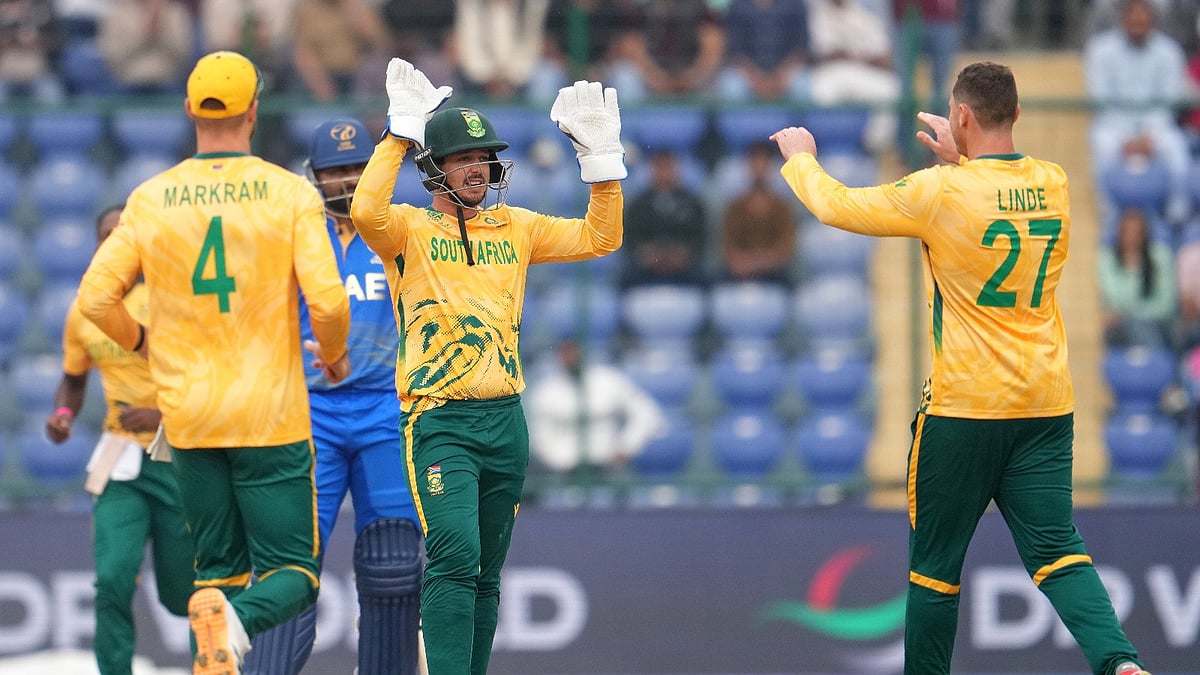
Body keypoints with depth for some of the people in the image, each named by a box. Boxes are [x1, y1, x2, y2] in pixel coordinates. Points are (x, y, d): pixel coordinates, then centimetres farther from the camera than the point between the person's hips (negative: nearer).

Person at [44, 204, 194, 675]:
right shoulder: (82, 314, 4)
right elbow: (73, 380, 21)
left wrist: (163, 416, -22)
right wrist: (63, 414, 0)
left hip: (176, 456, -3)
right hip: (122, 461, 3)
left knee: (181, 595, 7)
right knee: (113, 582, -16)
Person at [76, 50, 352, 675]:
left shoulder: (151, 198, 1)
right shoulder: (289, 193, -6)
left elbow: (95, 299, -1)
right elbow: (327, 299, -13)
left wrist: (143, 341, 19)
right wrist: (334, 355, 8)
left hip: (188, 414, 3)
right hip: (271, 414, -3)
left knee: (218, 570, 16)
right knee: (292, 572, 2)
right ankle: (237, 619, -29)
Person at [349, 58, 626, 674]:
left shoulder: (514, 228, 14)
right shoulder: (410, 229, 0)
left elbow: (599, 238, 11)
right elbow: (367, 211, -22)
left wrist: (600, 158, 0)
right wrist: (401, 132, -20)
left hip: (506, 419, 5)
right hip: (439, 420, -5)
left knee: (485, 572, 10)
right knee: (455, 557, -20)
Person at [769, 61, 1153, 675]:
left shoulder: (940, 193, -13)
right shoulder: (1053, 184, 3)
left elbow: (837, 207, 0)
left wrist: (801, 159, 18)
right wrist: (961, 160, 32)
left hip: (965, 407, -5)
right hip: (1046, 403, 5)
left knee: (935, 560, 9)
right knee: (1055, 549, -1)